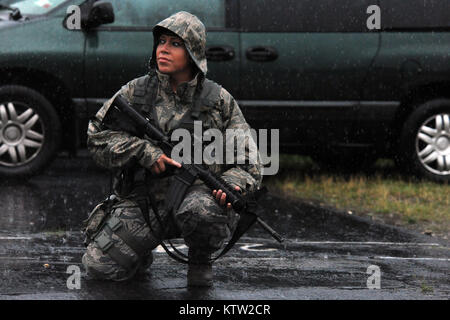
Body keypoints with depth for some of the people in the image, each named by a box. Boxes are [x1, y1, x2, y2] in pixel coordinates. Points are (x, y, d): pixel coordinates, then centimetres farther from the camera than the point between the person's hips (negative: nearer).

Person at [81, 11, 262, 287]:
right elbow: (98, 137, 2)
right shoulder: (135, 93, 5)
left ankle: (201, 259, -4)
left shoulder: (219, 101, 3)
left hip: (198, 194, -1)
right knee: (99, 266, -16)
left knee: (202, 210, -39)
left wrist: (233, 184, -19)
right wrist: (143, 151, -14)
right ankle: (143, 255, 20)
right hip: (143, 201, 2)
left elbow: (249, 164, 4)